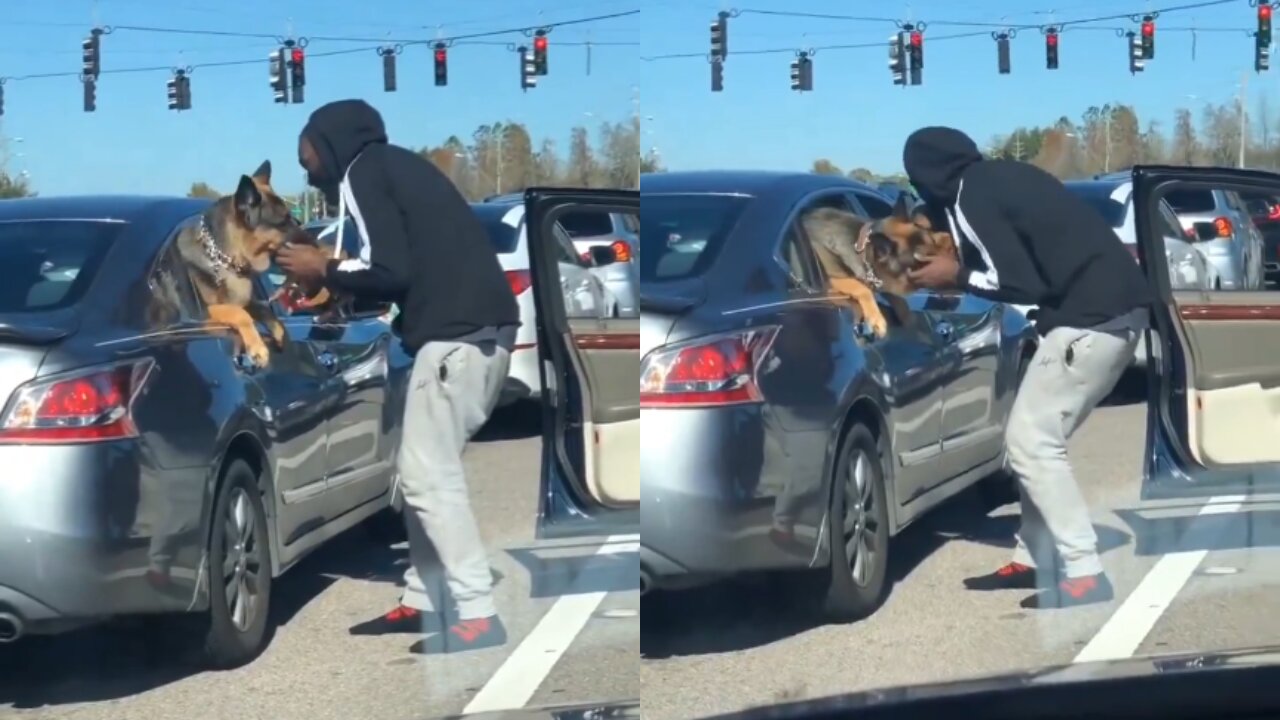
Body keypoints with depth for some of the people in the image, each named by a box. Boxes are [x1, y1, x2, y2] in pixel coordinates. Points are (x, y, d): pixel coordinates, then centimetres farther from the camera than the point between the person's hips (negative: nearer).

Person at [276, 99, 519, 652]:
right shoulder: (395, 166, 25)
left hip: (457, 333, -9)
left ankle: (478, 618, -13)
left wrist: (324, 270, 2)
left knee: (430, 477, -8)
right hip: (483, 328, 9)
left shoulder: (359, 173, -2)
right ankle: (421, 604, 16)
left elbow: (389, 270, -13)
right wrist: (342, 281, 17)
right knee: (426, 470, 14)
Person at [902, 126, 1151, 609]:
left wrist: (956, 275, 1)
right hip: (1118, 306, 9)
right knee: (1040, 438, 17)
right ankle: (1034, 559, 22)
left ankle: (1084, 578, -11)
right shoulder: (1000, 176, 19)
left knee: (1030, 443, -6)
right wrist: (964, 268, 20)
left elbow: (1019, 282, -13)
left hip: (1091, 316, -9)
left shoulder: (968, 196, -8)